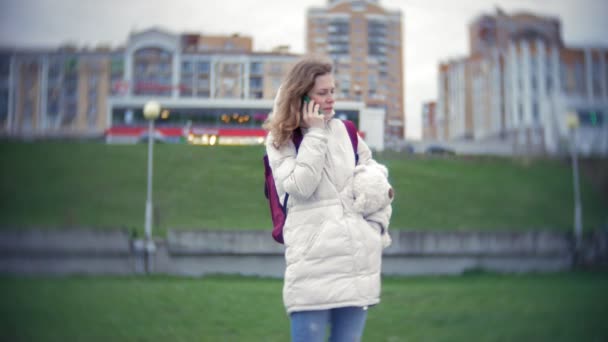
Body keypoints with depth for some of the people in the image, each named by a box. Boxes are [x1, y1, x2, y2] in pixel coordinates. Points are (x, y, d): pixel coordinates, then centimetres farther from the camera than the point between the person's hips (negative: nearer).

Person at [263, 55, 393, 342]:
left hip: (359, 260, 4)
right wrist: (315, 134, -9)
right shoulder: (280, 140, 3)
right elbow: (301, 186, -14)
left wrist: (378, 224, 6)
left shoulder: (345, 131, 12)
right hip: (313, 260, -4)